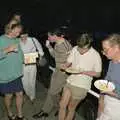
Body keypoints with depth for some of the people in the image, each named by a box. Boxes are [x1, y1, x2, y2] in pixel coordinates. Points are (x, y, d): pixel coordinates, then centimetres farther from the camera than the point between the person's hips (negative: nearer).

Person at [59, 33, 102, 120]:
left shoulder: (95, 56, -18)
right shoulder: (75, 49, -6)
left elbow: (98, 74, -9)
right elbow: (69, 62, 7)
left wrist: (83, 71, -22)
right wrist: (65, 66, -16)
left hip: (82, 86, -4)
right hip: (70, 81, 5)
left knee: (71, 108, 9)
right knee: (62, 105, 9)